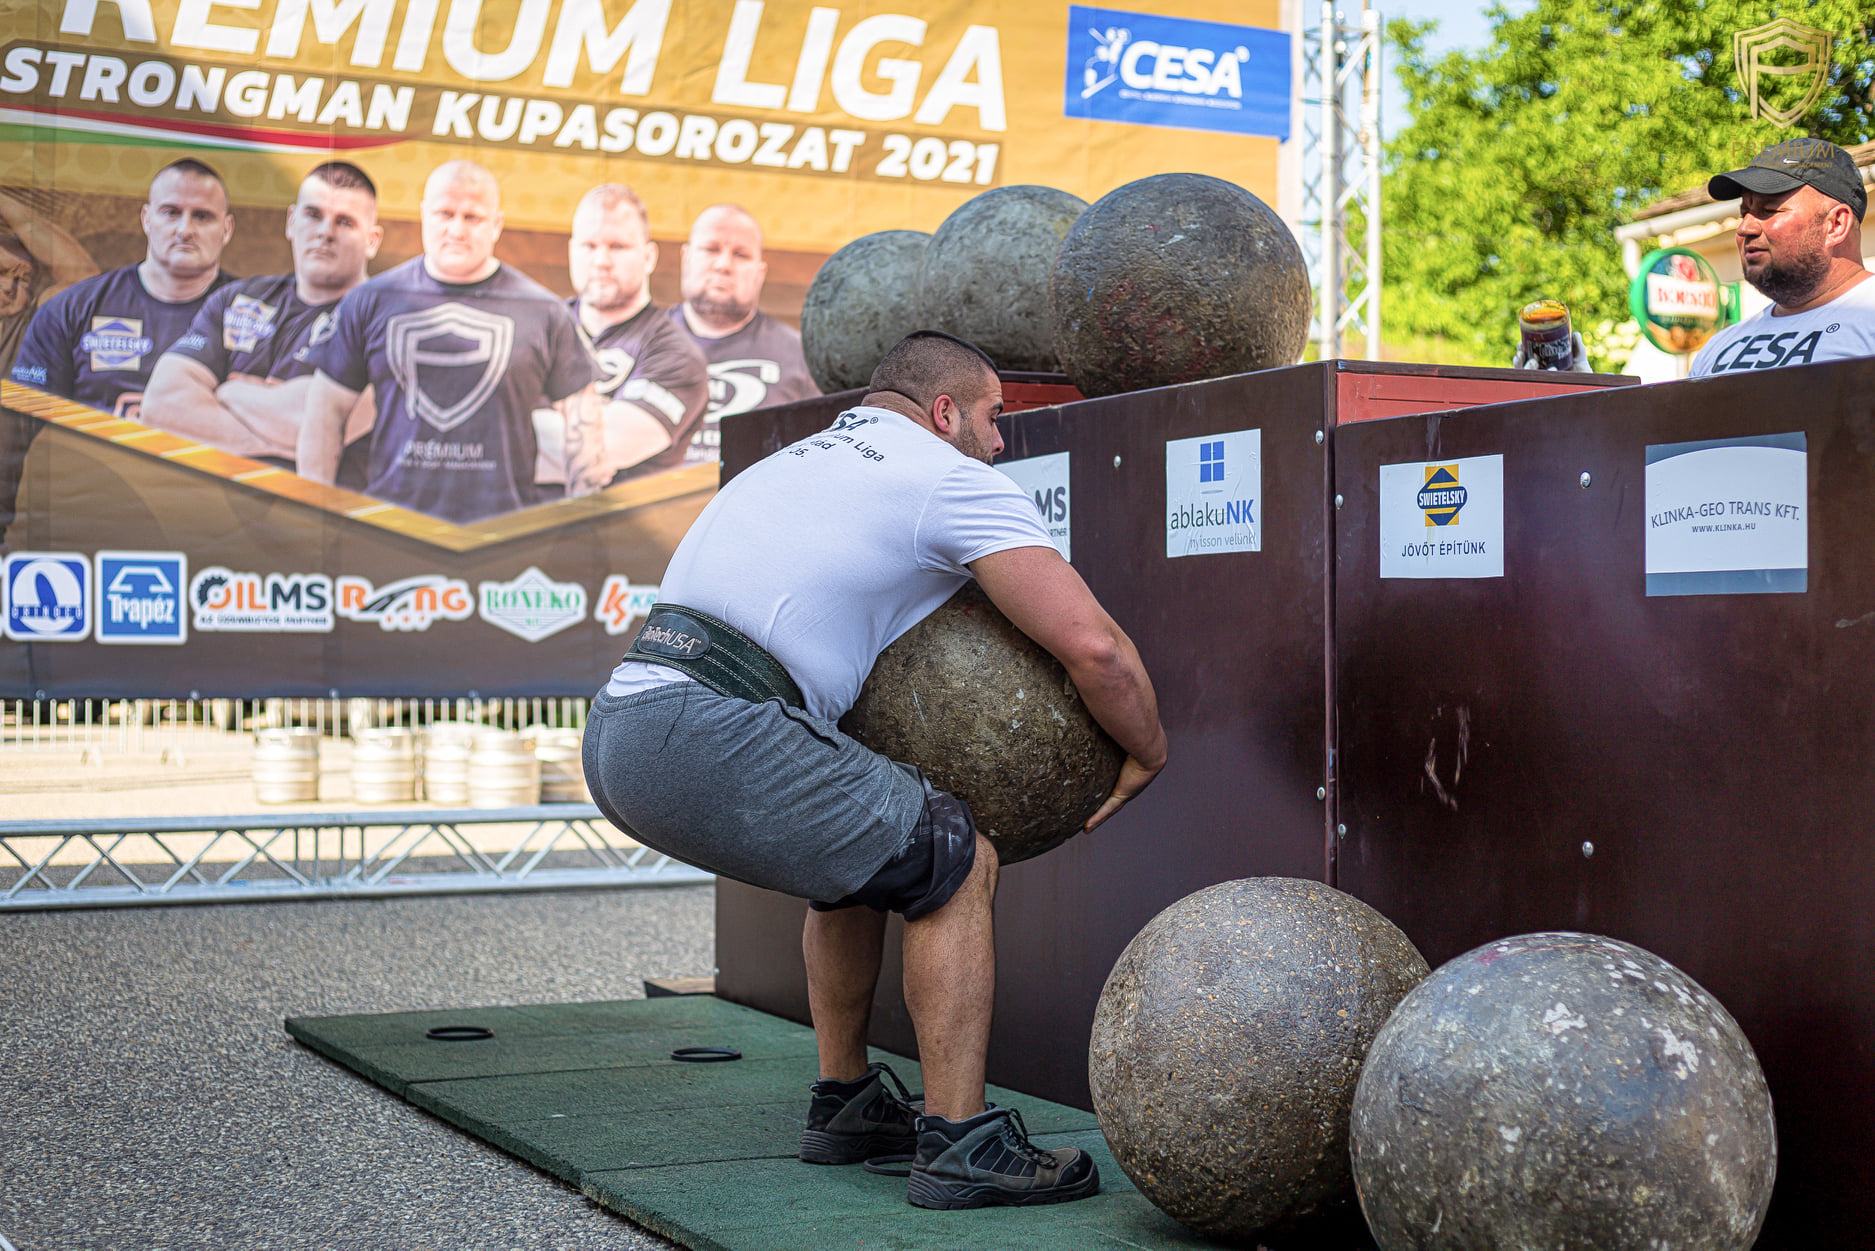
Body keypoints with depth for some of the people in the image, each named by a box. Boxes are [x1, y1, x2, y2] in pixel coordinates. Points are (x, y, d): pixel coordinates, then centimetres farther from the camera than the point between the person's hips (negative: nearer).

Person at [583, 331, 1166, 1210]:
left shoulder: (788, 464, 31)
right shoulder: (955, 480, 6)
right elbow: (1094, 648, -4)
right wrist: (1146, 754, 14)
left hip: (617, 738, 9)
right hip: (708, 738, -9)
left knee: (864, 849, 27)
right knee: (954, 865, 3)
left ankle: (845, 1105, 33)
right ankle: (958, 1146, 3)